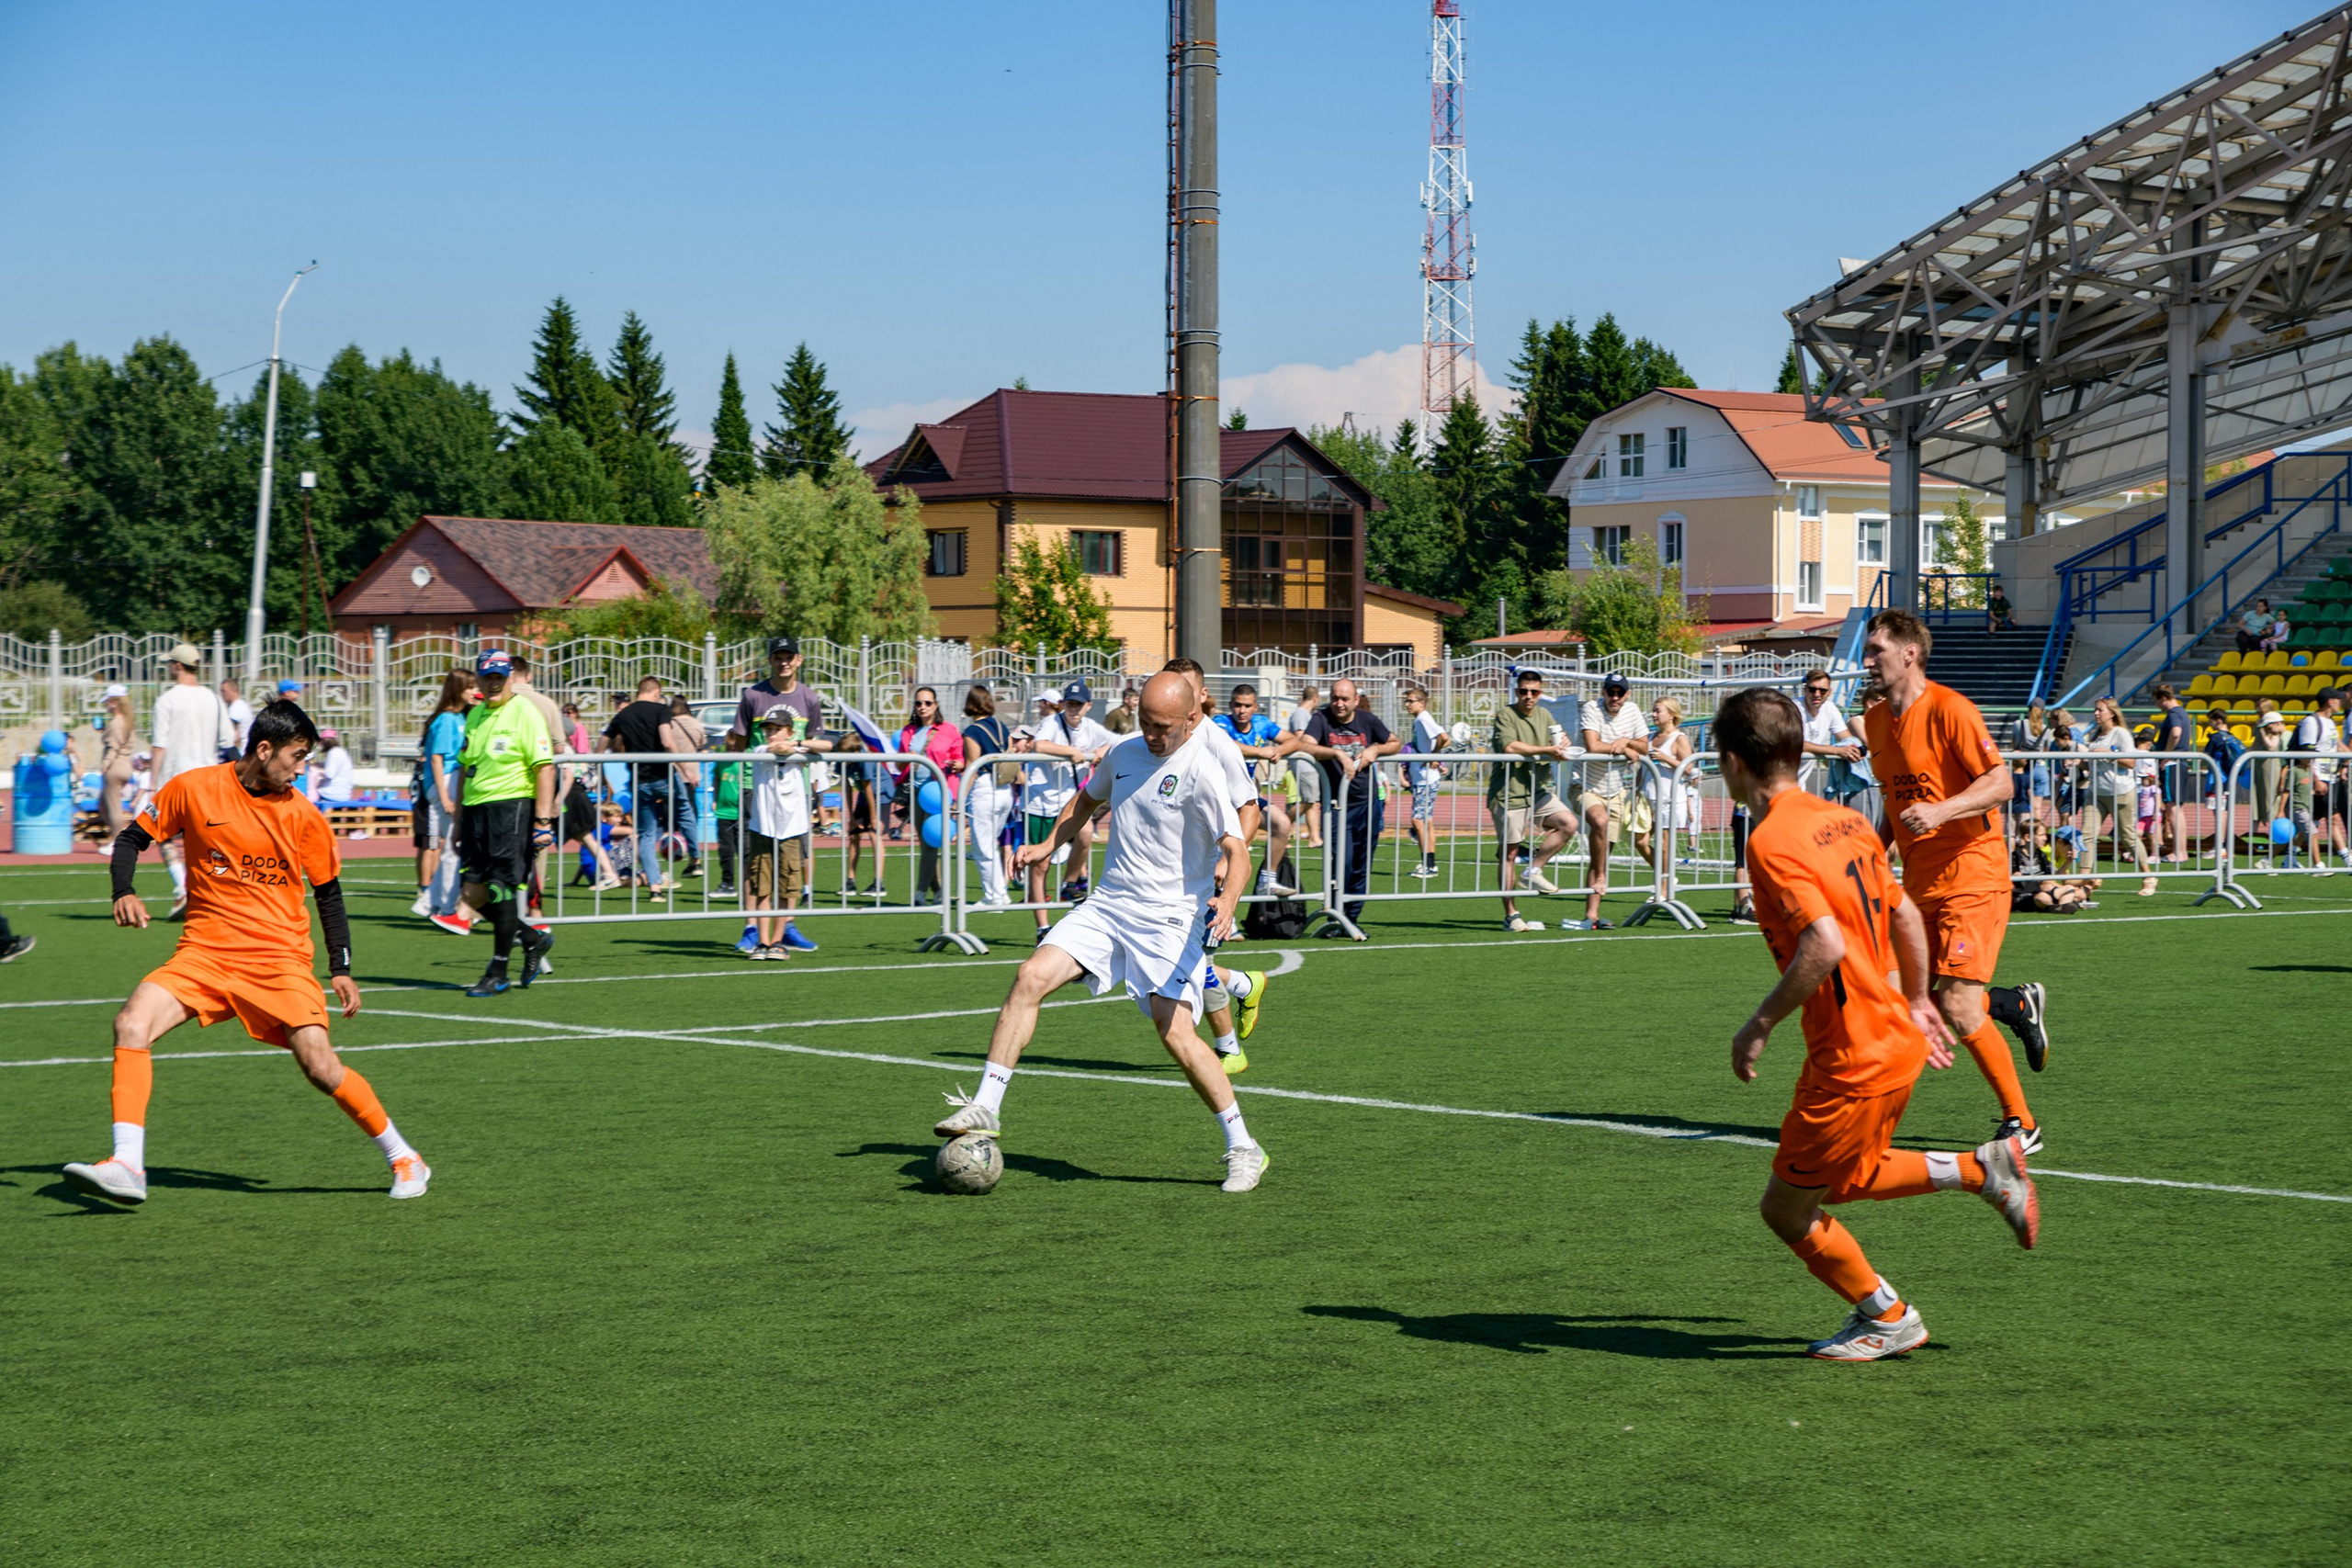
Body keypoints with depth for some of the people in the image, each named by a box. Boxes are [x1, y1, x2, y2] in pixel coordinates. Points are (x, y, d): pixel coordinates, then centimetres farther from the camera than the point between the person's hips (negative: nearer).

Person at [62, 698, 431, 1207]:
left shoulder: (301, 816, -1)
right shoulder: (193, 788, -2)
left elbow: (328, 892, 10)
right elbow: (133, 838, 9)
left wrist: (340, 968, 5)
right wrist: (124, 892, -9)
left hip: (279, 959, -1)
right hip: (204, 951, 1)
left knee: (320, 1065, -14)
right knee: (131, 1024, -21)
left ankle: (402, 1158, 7)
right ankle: (127, 1168, -21)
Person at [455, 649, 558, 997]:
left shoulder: (525, 713, -7)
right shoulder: (475, 715, 16)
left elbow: (544, 767, -12)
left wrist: (543, 821, -18)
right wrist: (459, 819, 23)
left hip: (512, 807, -8)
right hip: (476, 809, 8)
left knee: (502, 891, -7)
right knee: (474, 894, 4)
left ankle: (498, 973, 3)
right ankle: (533, 939, 24)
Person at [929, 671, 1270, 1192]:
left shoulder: (1201, 771, -12)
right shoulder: (1126, 751, 9)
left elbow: (1236, 851, -19)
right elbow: (1087, 799, 30)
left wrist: (1227, 901, -38)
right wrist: (1049, 845, 16)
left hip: (1171, 919, -6)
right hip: (1107, 907, 6)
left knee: (1175, 1032, -17)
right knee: (1032, 977, -13)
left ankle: (1243, 1148, -2)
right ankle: (985, 1108, -9)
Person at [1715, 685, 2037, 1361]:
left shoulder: (1771, 841, -19)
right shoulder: (1844, 820, 7)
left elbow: (1824, 945, -30)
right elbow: (1905, 917, 14)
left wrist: (1758, 1026, -21)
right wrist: (1915, 1003, 28)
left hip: (1853, 1061, -9)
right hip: (1897, 1039, 9)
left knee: (1786, 1207, 8)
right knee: (1844, 1181, 27)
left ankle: (1885, 1317, 19)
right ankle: (1984, 1168, 17)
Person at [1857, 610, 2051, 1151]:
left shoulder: (1949, 710, -13)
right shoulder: (1875, 720, 11)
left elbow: (2000, 783, -18)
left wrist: (1939, 812, -30)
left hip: (1971, 877, -8)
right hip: (1919, 882, 8)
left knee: (1957, 1008, -14)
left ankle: (2020, 1122, 2)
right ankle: (2020, 1006, 30)